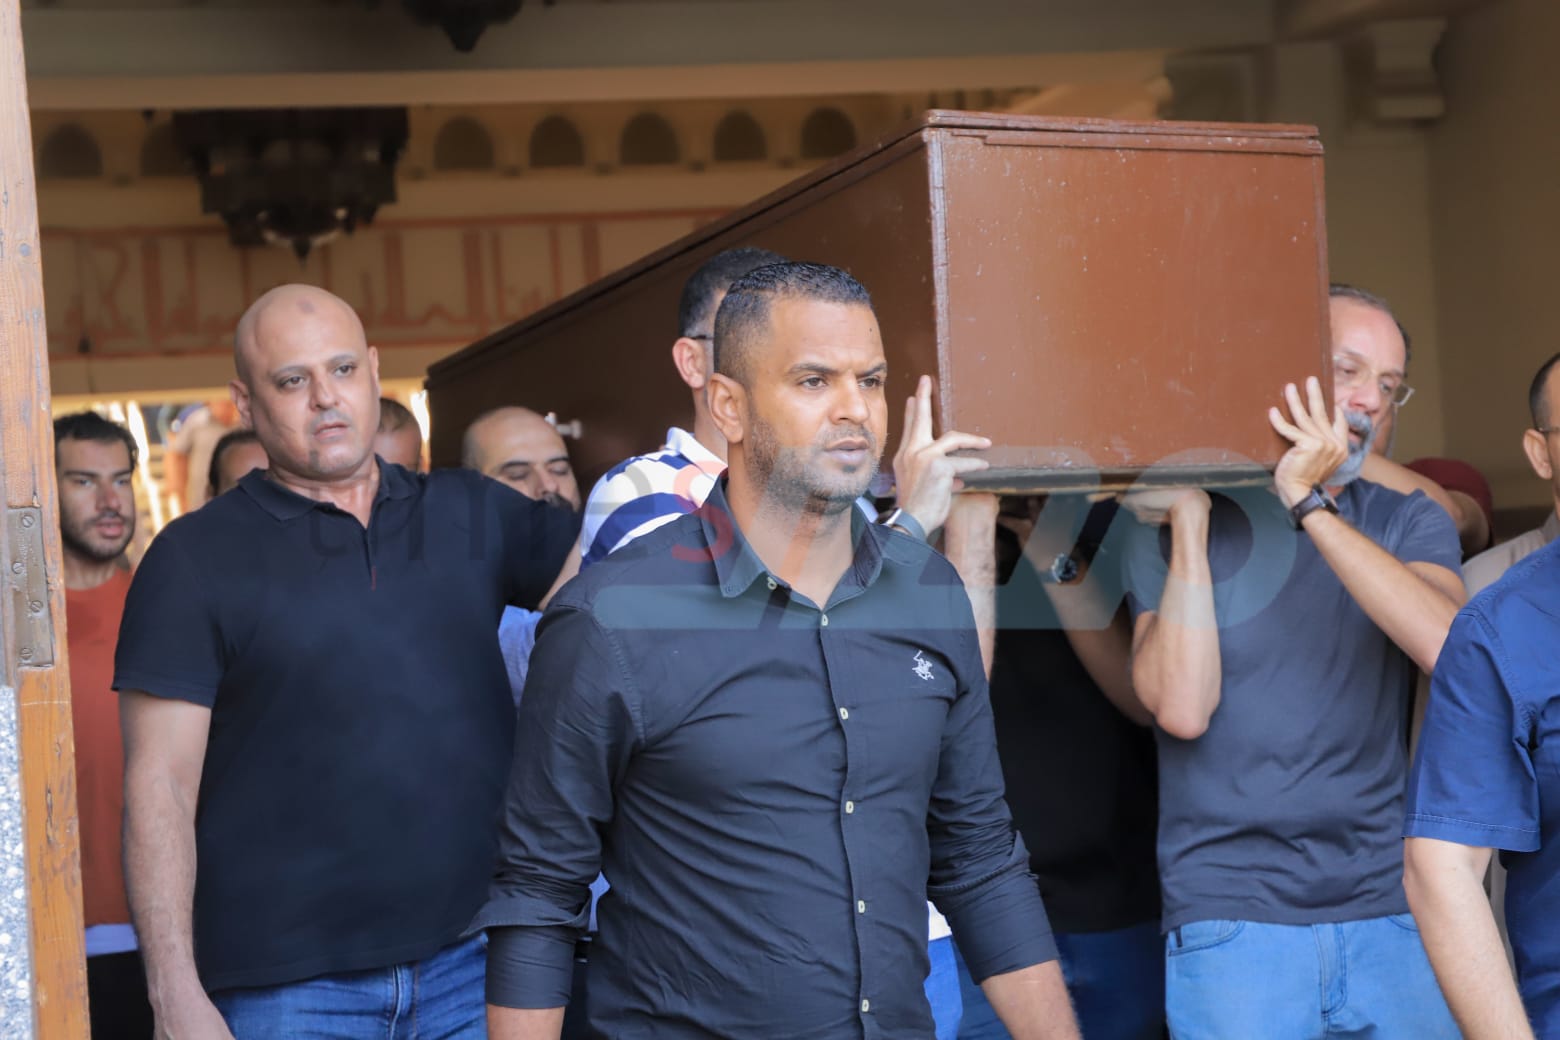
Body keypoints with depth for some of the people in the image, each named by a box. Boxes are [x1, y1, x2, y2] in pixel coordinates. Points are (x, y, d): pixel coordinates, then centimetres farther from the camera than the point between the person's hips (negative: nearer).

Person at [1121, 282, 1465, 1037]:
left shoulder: (1408, 523, 7)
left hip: (1390, 910, 2)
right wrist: (1189, 519, -9)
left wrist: (1309, 504, -16)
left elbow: (1450, 650, -15)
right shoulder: (1173, 531, 3)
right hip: (1233, 918, -2)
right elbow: (1183, 709, -12)